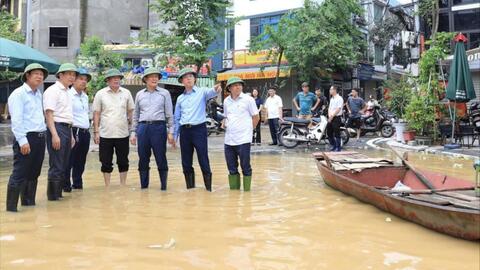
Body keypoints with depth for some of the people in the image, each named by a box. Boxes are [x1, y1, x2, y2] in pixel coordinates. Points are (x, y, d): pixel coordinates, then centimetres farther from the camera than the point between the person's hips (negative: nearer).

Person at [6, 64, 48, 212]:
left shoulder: (39, 94, 17)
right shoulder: (18, 94, -8)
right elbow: (16, 120, -15)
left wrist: (43, 134, 10)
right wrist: (22, 141, -20)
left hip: (40, 138, 8)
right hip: (26, 138, -8)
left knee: (34, 174, 14)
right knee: (19, 174, -6)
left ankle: (29, 202, 24)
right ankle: (11, 205, 1)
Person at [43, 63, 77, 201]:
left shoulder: (67, 92, 19)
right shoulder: (53, 90, -8)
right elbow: (49, 113, -15)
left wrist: (71, 135, 21)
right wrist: (54, 135, -22)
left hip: (67, 129, 9)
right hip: (56, 128, -9)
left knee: (64, 165, 12)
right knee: (56, 166, -6)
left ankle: (58, 192, 21)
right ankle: (52, 195, 3)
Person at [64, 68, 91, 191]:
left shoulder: (85, 96, 18)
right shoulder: (69, 95, -8)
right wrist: (70, 134, -20)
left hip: (85, 132, 8)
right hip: (75, 131, -8)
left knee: (81, 161, 14)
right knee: (69, 161, -2)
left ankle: (77, 183, 25)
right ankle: (66, 185, 5)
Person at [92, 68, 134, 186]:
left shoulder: (126, 93, 5)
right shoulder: (100, 94, 1)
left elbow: (130, 112, 10)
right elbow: (96, 114, 3)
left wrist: (132, 129, 4)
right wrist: (96, 131, -2)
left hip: (123, 134, 1)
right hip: (105, 134, -1)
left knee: (123, 162, 9)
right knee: (106, 162, 6)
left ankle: (123, 185, 21)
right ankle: (107, 186, 17)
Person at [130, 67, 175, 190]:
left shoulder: (164, 93, 6)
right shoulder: (139, 94, 13)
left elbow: (169, 114, 4)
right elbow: (135, 115, 16)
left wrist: (170, 132, -2)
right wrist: (133, 132, 10)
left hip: (159, 127, -3)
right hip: (143, 128, 3)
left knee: (161, 159, -1)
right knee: (143, 160, 6)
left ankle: (163, 187, 9)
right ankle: (143, 187, 17)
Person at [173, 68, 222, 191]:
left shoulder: (202, 92, 2)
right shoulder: (180, 98, 14)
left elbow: (211, 93, -22)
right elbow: (177, 118, 18)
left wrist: (216, 89, -46)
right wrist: (174, 135, 14)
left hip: (199, 129, -4)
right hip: (184, 131, 5)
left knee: (203, 161, -4)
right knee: (186, 163, 8)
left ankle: (208, 188, 4)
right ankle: (190, 188, 20)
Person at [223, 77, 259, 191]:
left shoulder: (248, 99, -4)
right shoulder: (226, 101, 10)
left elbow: (256, 117, 1)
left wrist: (248, 129, 1)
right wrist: (224, 123, 6)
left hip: (243, 139, -5)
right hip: (229, 139, 5)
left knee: (245, 166, 0)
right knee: (231, 167, 11)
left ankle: (247, 189, 11)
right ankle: (233, 188, 23)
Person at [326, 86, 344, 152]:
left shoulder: (339, 99, -10)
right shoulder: (331, 99, 17)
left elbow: (338, 109, -16)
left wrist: (332, 116, -15)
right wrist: (329, 116, -1)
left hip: (336, 118, -8)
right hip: (330, 118, 8)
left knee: (336, 133, -4)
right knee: (329, 132, 11)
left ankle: (338, 147, 5)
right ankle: (334, 146, 25)